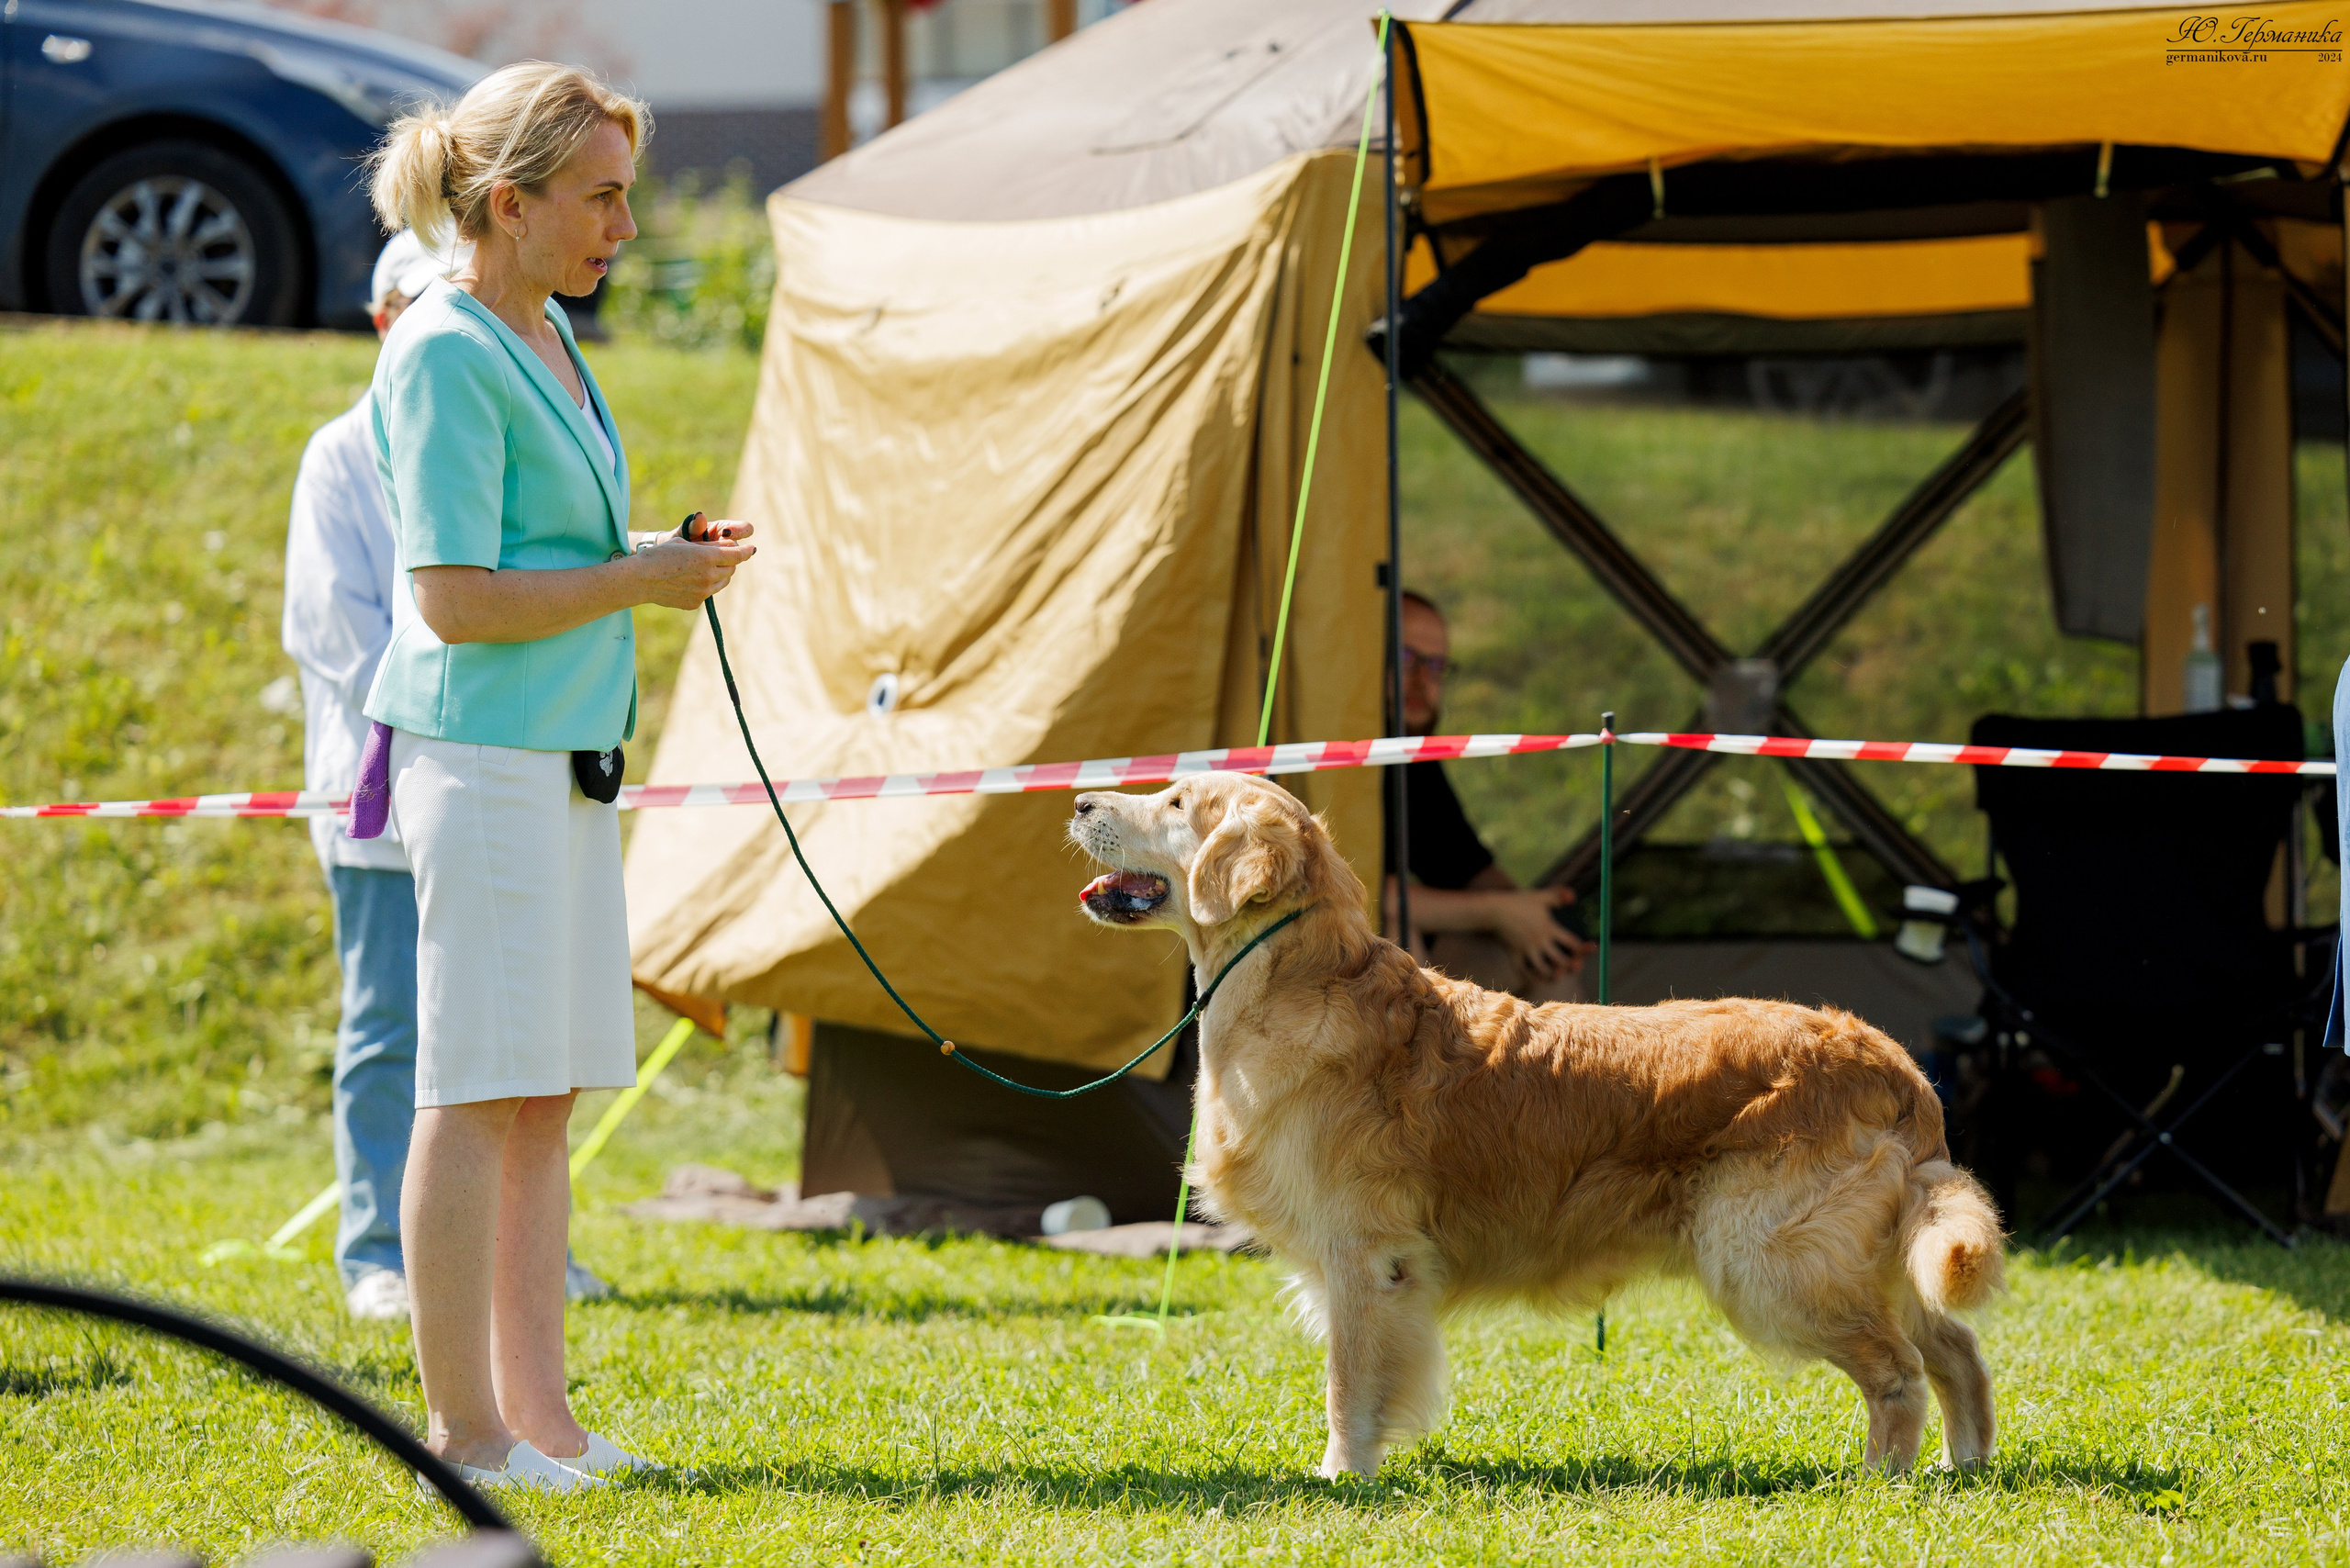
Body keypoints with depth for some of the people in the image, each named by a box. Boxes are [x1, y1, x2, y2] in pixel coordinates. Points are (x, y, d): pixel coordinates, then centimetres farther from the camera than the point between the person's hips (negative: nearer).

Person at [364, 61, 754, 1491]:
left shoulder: (545, 333, 16)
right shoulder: (446, 355, -12)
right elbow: (454, 597, -17)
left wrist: (667, 556, 11)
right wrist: (642, 580, -12)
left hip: (563, 756, 9)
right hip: (482, 757, -9)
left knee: (547, 1096, 9)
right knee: (476, 1094, -6)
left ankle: (540, 1414, 12)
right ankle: (464, 1430, -3)